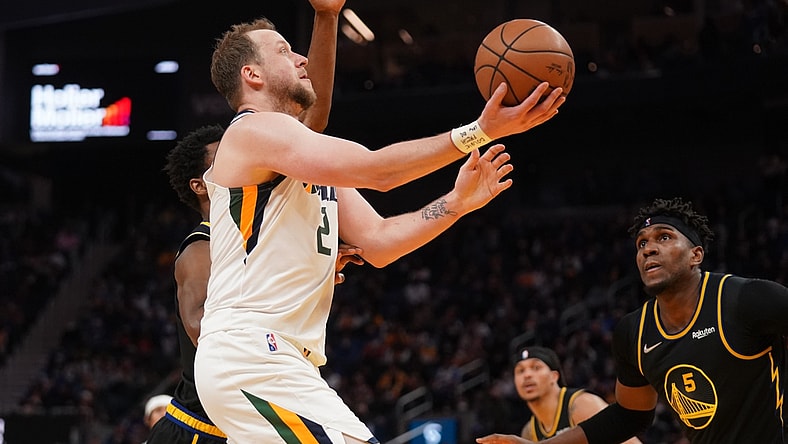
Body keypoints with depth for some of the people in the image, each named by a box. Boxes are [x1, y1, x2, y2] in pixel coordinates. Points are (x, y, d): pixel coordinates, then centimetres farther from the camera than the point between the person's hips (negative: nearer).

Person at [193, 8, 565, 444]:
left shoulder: (307, 154, 22)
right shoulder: (254, 130, -8)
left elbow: (377, 242, 14)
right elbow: (375, 170, -20)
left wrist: (456, 203, 5)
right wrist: (479, 132, -20)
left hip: (282, 360, 10)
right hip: (249, 356, -10)